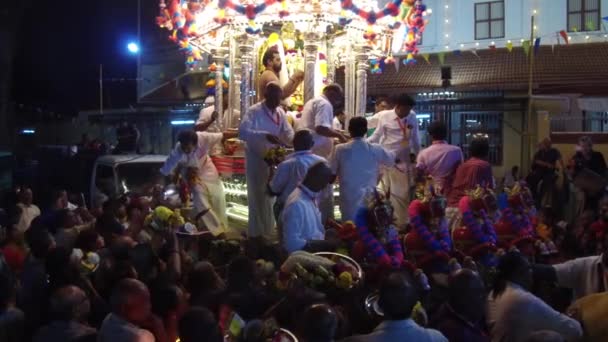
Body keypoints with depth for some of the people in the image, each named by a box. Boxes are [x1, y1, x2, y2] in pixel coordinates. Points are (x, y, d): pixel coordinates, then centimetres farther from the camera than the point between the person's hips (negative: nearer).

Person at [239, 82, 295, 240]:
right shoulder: (254, 111, -18)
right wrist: (265, 135, -38)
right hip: (256, 159, -6)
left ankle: (268, 231, 26)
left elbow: (287, 131, 6)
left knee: (270, 195, 14)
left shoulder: (280, 112, 2)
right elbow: (242, 132, -30)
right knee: (257, 196, -1)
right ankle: (256, 233, 10)